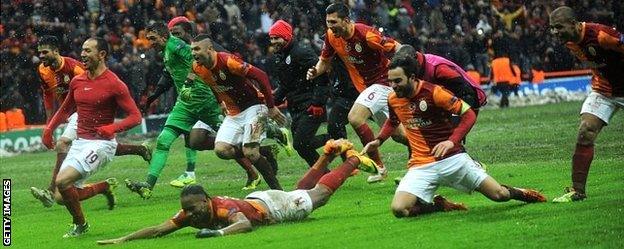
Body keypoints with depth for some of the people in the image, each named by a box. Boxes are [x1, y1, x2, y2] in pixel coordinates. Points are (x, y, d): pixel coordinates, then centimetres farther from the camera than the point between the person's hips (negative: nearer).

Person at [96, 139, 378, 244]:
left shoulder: (225, 208, -45)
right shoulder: (191, 214, -28)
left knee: (319, 192, 20)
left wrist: (218, 232, -78)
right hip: (260, 200, 5)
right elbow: (159, 229, -28)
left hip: (277, 204, -5)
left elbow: (246, 224, -64)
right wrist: (122, 240, -38)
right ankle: (330, 151, 52)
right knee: (302, 188, 32)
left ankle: (352, 158, 42)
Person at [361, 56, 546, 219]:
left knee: (499, 194, -4)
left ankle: (520, 194, 34)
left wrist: (452, 141, -24)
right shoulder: (393, 99, 3)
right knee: (399, 209, -23)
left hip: (452, 158, -3)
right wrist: (378, 141, 12)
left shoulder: (433, 92, -13)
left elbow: (469, 114, -11)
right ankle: (438, 206, 5)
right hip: (421, 165, 3)